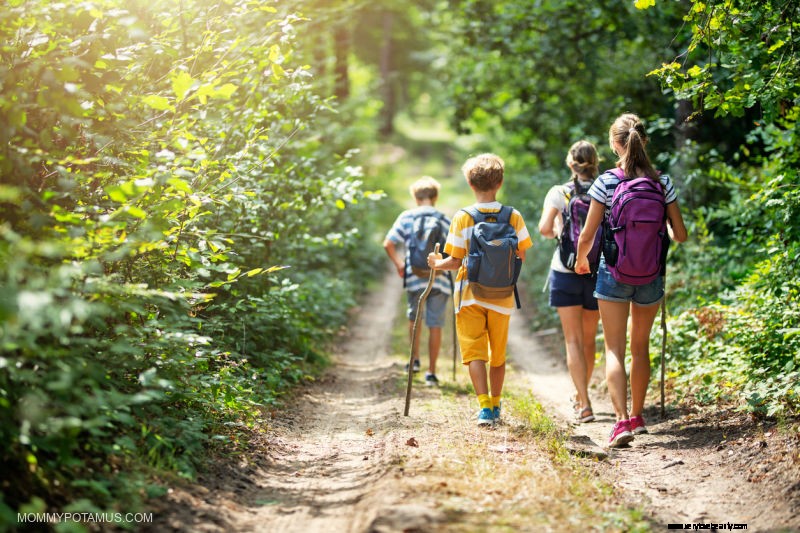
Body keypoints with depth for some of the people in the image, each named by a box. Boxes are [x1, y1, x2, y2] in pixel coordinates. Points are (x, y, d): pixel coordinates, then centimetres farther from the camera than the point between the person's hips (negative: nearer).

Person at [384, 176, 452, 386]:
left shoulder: (406, 217, 3)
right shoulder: (445, 220, 4)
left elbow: (388, 244, -3)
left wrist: (399, 264, 10)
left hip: (414, 278, 1)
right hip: (439, 280, 0)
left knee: (414, 318, 24)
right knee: (435, 325, 4)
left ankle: (415, 360, 26)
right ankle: (431, 372, 5)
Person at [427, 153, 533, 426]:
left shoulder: (462, 217, -9)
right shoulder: (513, 217, -3)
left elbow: (455, 262, -8)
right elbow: (521, 258, 2)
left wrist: (437, 263, 12)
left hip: (470, 294, -2)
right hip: (502, 296, 2)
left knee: (474, 351, 0)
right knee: (498, 353, 15)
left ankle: (485, 406, -15)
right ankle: (495, 406, 27)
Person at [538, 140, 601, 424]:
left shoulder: (558, 193, -4)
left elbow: (544, 228, -13)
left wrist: (556, 233, 8)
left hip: (565, 272, -2)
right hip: (597, 272, 2)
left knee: (574, 340, -1)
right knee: (589, 340, 17)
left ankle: (584, 404, -12)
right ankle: (581, 394, 33)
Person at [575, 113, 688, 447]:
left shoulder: (605, 183, -10)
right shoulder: (662, 183, -3)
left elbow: (587, 236, -7)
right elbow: (680, 234, 1)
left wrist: (581, 261, 13)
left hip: (613, 273, -3)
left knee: (615, 350, -1)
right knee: (640, 346, 18)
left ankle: (622, 420, -16)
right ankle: (637, 416, 28)